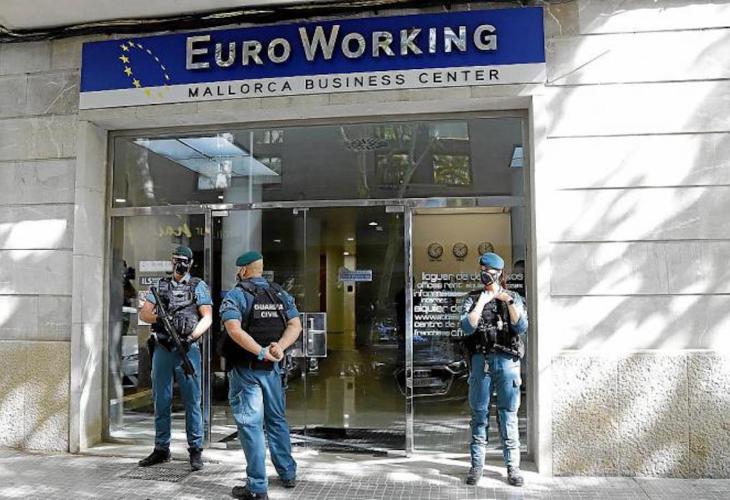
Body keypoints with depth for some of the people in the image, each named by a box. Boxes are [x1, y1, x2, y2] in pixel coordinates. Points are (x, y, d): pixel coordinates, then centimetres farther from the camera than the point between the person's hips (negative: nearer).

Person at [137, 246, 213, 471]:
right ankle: (161, 449, 21)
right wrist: (157, 317, -12)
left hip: (187, 349, -4)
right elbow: (143, 313, 9)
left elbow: (207, 317, -3)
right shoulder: (161, 285, 14)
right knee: (161, 401, 10)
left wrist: (192, 336, -18)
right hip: (161, 349, 4)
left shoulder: (198, 286, 4)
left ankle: (195, 450, 7)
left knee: (192, 401, -1)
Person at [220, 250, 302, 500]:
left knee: (250, 424, 1)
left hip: (245, 368, -5)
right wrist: (279, 347, -14)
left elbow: (234, 330, -23)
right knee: (276, 420, 18)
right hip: (272, 368, 5)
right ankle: (288, 474, 28)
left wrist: (261, 352, -25)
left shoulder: (235, 295, -9)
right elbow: (295, 325, -1)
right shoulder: (280, 294, 7)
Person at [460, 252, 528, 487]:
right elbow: (467, 327, -7)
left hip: (507, 360, 0)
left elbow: (521, 328, -5)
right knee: (479, 413, 5)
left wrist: (509, 302, -14)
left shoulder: (513, 297, 9)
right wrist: (482, 303, -11)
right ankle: (477, 465, 13)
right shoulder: (473, 298, 8)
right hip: (480, 360, 0)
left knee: (509, 414, 2)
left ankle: (513, 466, 10)